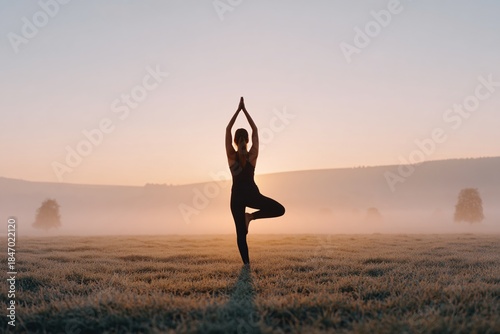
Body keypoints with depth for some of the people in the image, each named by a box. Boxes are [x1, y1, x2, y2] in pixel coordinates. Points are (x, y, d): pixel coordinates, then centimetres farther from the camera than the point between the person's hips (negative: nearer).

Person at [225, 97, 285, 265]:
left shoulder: (231, 156, -6)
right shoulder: (253, 155, -5)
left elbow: (228, 129, -1)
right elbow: (255, 130, 3)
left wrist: (238, 110, 0)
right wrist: (244, 110, 4)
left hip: (237, 195, 1)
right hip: (252, 193, -1)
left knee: (241, 232, 5)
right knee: (280, 210, 11)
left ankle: (246, 264, -3)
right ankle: (252, 216, -6)